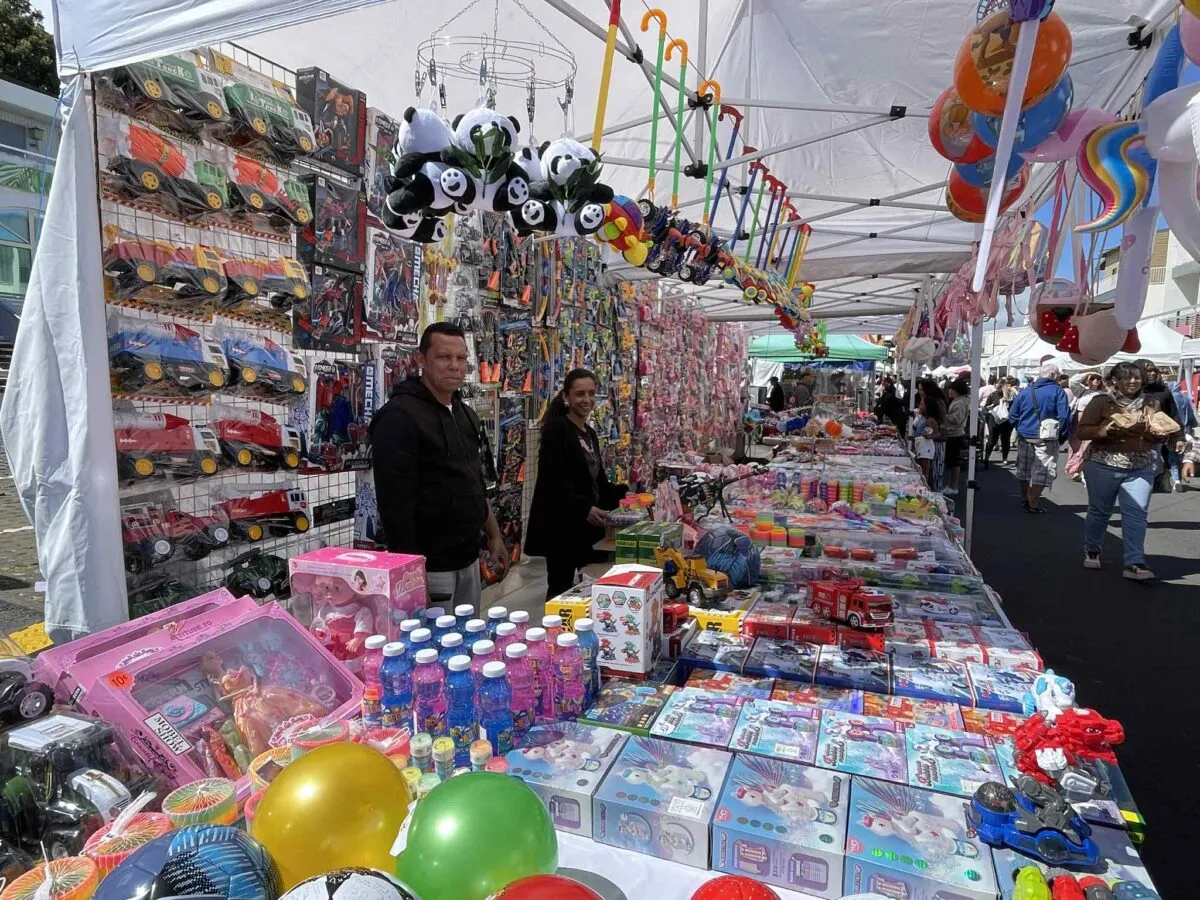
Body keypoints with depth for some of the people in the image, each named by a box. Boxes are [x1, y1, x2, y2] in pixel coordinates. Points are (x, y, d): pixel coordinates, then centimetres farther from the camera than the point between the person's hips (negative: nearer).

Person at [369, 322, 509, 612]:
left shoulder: (466, 414, 11)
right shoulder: (399, 417, -16)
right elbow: (395, 503, -21)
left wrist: (493, 534, 17)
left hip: (468, 557, 8)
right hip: (429, 564, -8)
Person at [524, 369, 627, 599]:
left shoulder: (590, 433, 16)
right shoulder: (556, 429, -11)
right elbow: (552, 480, -20)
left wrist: (622, 495, 7)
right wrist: (584, 508, -27)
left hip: (585, 526, 8)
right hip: (560, 525, -8)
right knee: (560, 587, -2)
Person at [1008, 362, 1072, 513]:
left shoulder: (1026, 391, 5)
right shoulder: (1058, 391, -8)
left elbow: (1012, 414, 3)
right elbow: (1064, 416, -16)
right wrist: (1063, 436, -5)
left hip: (1025, 437, 5)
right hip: (1046, 439, -5)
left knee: (1024, 470, 16)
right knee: (1042, 472, 2)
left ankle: (1025, 499, 29)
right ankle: (1032, 504, 2)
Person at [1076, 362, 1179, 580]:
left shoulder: (1151, 404, 8)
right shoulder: (1101, 401, -5)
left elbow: (1161, 435, 16)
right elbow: (1083, 431, -8)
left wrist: (1156, 433, -7)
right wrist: (1106, 429, -24)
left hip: (1141, 469, 3)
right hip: (1103, 466, -3)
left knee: (1136, 513, -4)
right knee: (1099, 511, 9)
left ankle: (1135, 564, -3)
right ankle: (1091, 551, 28)